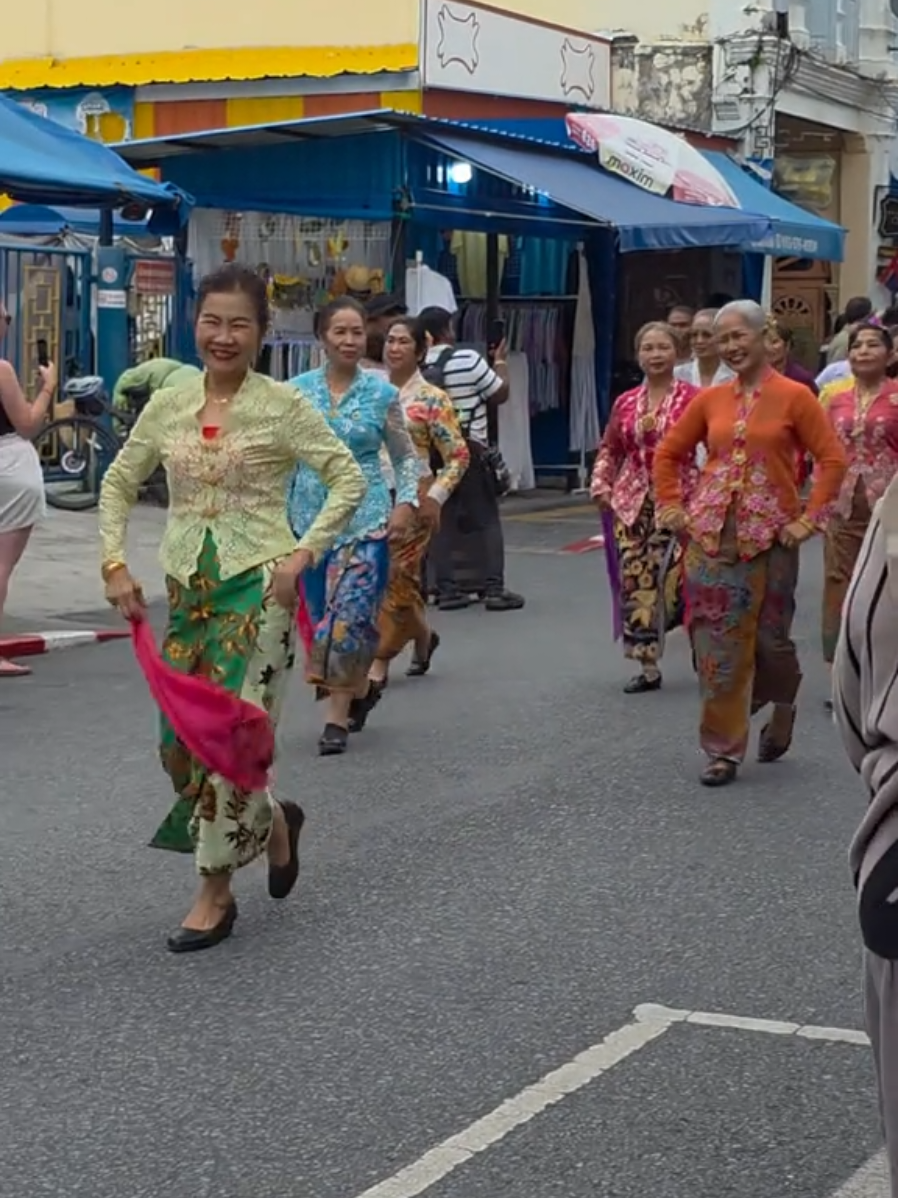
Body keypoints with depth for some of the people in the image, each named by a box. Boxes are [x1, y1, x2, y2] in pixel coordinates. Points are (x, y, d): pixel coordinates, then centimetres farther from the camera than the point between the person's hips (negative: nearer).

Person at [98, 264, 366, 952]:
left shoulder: (282, 406, -6)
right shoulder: (167, 406, 5)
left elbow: (350, 480, -6)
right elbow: (119, 484, 14)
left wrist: (304, 554, -14)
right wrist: (115, 564, 3)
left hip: (257, 586, -5)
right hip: (185, 587, 5)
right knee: (180, 736, 5)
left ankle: (217, 890, 8)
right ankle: (271, 822, 32)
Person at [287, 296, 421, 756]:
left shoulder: (382, 394, 0)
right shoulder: (298, 390, 2)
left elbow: (406, 457, 9)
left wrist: (406, 503, -4)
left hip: (365, 519, -3)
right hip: (311, 516, 3)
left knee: (349, 614, -10)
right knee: (322, 612, 10)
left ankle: (338, 717, -3)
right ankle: (361, 688, 33)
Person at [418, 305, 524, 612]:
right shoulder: (468, 359, -11)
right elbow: (500, 393, -2)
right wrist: (500, 362, 15)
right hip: (469, 452, -4)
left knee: (442, 521, 8)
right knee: (486, 519, 3)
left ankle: (446, 589, 6)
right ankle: (493, 587, 0)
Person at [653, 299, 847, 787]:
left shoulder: (793, 397, -4)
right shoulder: (710, 399, 7)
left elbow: (832, 459, -6)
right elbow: (668, 453, 16)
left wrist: (809, 518, -10)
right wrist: (672, 507, 7)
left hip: (770, 537, -3)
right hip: (711, 536, 3)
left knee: (770, 636, 5)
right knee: (716, 644, 0)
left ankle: (783, 706, 37)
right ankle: (723, 750, 7)